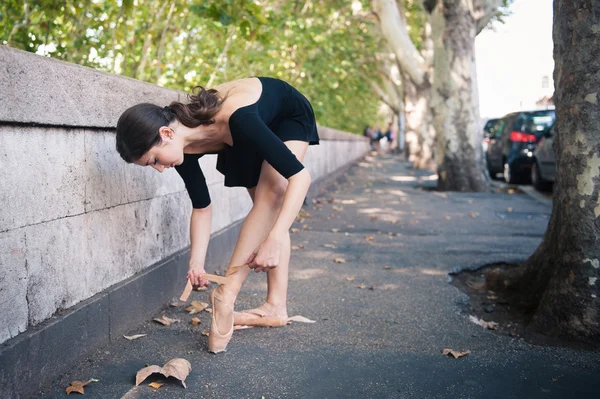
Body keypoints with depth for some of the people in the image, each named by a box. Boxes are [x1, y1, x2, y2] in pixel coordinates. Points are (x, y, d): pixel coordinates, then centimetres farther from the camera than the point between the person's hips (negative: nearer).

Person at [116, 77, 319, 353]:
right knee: (269, 212, -1)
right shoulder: (182, 147, -23)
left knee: (271, 195, -24)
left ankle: (226, 295, -23)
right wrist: (196, 263, -19)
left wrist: (274, 239, -50)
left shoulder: (236, 118, -44)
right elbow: (202, 206, -10)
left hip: (290, 116, -6)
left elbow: (300, 176, -43)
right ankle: (276, 307, 2)